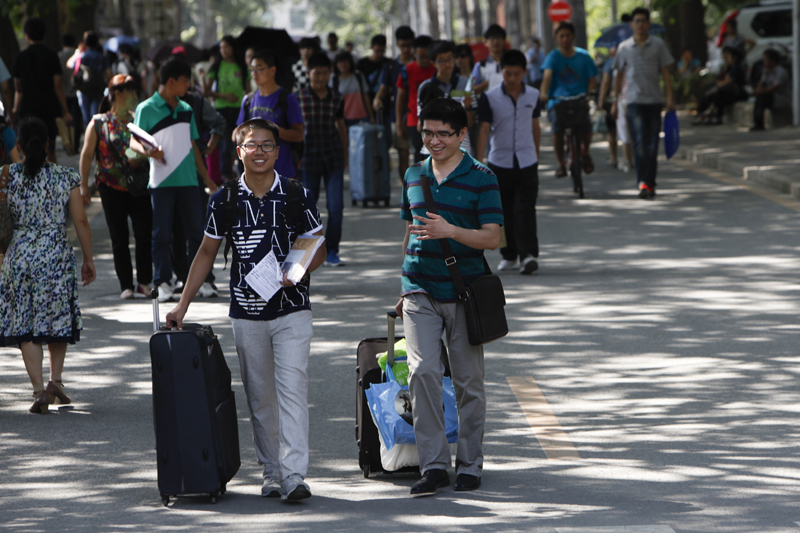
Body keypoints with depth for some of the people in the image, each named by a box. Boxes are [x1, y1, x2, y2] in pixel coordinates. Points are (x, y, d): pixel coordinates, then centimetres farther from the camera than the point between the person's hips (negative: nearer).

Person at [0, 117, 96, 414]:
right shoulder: (66, 178, -4)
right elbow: (80, 221, -2)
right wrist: (88, 259, 7)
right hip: (57, 255, 1)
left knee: (25, 323, 3)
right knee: (58, 318, 18)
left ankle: (39, 387, -7)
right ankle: (55, 378, 11)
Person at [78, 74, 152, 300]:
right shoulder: (99, 123, 3)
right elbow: (87, 155, 2)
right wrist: (84, 186, -4)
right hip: (112, 186, -1)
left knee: (144, 234, -7)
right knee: (119, 238, 2)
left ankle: (144, 282, 5)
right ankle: (126, 285, 8)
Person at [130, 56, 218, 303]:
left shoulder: (186, 109, 16)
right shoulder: (146, 109, -1)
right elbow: (134, 141, -5)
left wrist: (207, 178, 21)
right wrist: (147, 151, -28)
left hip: (188, 180, 5)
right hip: (162, 181, -5)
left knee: (196, 231, 3)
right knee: (162, 234, -3)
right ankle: (163, 282, 2)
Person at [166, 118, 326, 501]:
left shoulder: (296, 195, -2)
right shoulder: (225, 200, 3)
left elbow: (319, 249, 4)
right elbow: (207, 253, 11)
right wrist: (183, 304, 7)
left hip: (291, 311, -2)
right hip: (246, 314, 2)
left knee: (292, 388, -13)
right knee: (259, 397, 7)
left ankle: (294, 475, -17)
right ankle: (271, 473, 17)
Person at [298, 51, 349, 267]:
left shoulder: (336, 99, 6)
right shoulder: (299, 98, -2)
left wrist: (345, 157, 19)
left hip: (333, 159, 2)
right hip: (309, 158, -2)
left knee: (336, 207, -5)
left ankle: (331, 251, 4)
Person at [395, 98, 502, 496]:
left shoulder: (481, 179, -3)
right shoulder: (414, 176, 11)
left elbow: (492, 238, -9)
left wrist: (450, 231, -25)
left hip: (463, 292, -2)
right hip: (420, 291, 3)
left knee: (469, 381, 4)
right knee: (423, 371, -13)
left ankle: (469, 465, 16)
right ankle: (433, 464, -10)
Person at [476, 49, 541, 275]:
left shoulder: (533, 95, 4)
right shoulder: (490, 98, -3)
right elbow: (484, 129, -6)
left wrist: (536, 155, 21)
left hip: (526, 162, 0)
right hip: (499, 162, 0)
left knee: (525, 209, -10)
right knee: (504, 211, 6)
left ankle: (529, 254, -16)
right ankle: (509, 255, 18)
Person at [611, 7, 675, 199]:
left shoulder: (658, 45, 5)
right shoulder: (624, 47, 5)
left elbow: (665, 73, 6)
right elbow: (618, 76, 11)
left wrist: (670, 97, -2)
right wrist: (615, 101, 9)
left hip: (654, 99, 1)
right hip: (634, 100, -1)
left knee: (652, 144, 4)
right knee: (639, 142, -12)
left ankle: (650, 184, 12)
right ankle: (643, 183, -17)